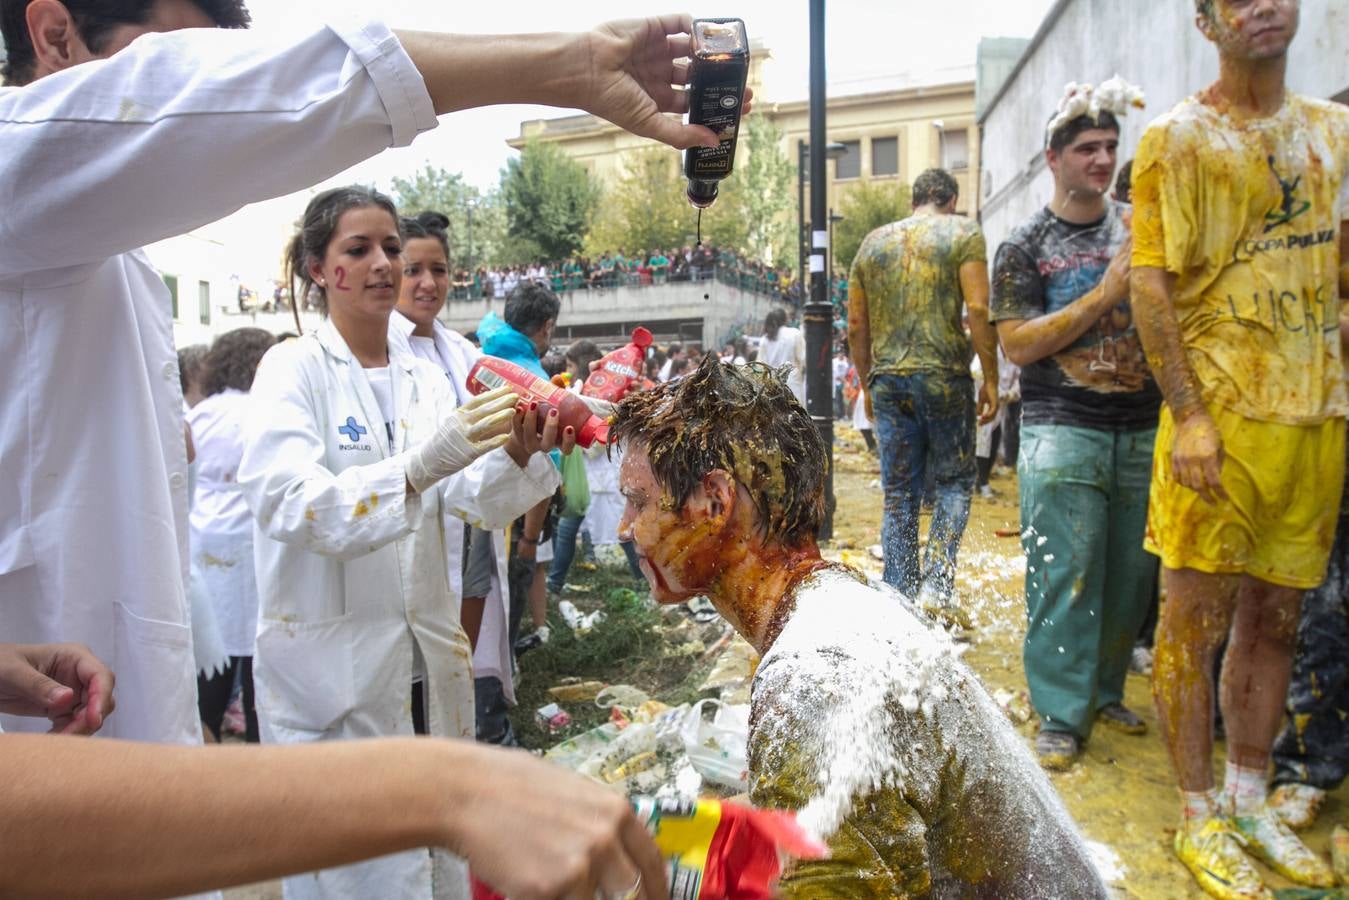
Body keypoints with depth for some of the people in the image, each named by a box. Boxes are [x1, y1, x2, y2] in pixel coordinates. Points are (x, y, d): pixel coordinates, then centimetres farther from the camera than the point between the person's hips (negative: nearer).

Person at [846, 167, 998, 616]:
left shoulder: (873, 241, 15)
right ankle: (936, 584, -2)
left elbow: (856, 326, 14)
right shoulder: (962, 232, 3)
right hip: (943, 376, -3)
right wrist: (990, 378, -3)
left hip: (887, 379, 4)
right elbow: (978, 309, -9)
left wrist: (867, 385, 21)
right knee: (955, 481, 11)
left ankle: (900, 599, 11)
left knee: (899, 495, 9)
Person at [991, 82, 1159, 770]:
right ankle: (1061, 718, 6)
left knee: (1131, 572, 8)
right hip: (1063, 432, -4)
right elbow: (1018, 345, -9)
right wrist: (1105, 293, -13)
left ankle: (1104, 691, 27)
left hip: (1142, 430, 4)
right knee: (1063, 577, -5)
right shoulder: (1026, 246, 1)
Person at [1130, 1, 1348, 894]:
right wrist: (1187, 413, -16)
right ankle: (1199, 818, 16)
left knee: (1276, 618, 13)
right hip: (1221, 416, -5)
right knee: (1197, 618, 1)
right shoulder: (1178, 137, -1)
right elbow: (1151, 284, -9)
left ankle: (1251, 802, 29)